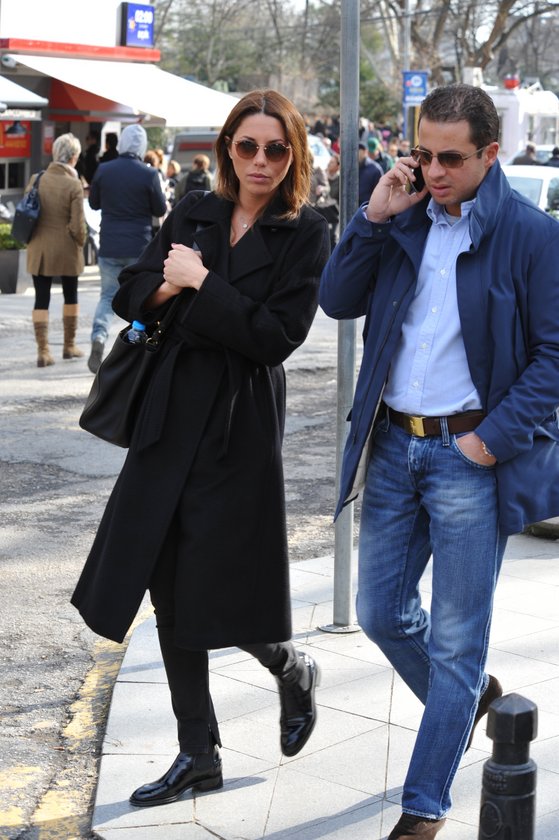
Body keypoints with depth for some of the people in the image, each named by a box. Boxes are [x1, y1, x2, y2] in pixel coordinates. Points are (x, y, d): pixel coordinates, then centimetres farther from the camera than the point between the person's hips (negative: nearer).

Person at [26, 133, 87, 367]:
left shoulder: (36, 179, -2)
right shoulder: (74, 185, -13)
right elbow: (78, 225, -14)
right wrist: (80, 242, 4)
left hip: (39, 249, 3)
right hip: (66, 249, -2)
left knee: (41, 299, 5)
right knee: (70, 295, 17)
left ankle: (43, 351, -2)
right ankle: (69, 346, 24)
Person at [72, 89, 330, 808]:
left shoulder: (304, 234, -5)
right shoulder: (194, 213, 9)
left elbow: (277, 336, -15)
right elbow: (132, 291, 10)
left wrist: (203, 284, -14)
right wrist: (172, 286, -10)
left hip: (240, 427, -5)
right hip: (172, 415, 5)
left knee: (218, 593, -4)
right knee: (171, 592, 9)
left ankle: (293, 670, 31)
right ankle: (197, 755, 23)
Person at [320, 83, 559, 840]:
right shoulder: (404, 218, 5)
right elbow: (338, 302, 3)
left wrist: (495, 438, -16)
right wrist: (374, 218, -8)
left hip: (470, 454, -5)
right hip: (393, 444, 6)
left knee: (456, 639, 4)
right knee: (380, 612, 14)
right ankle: (473, 696, 43)